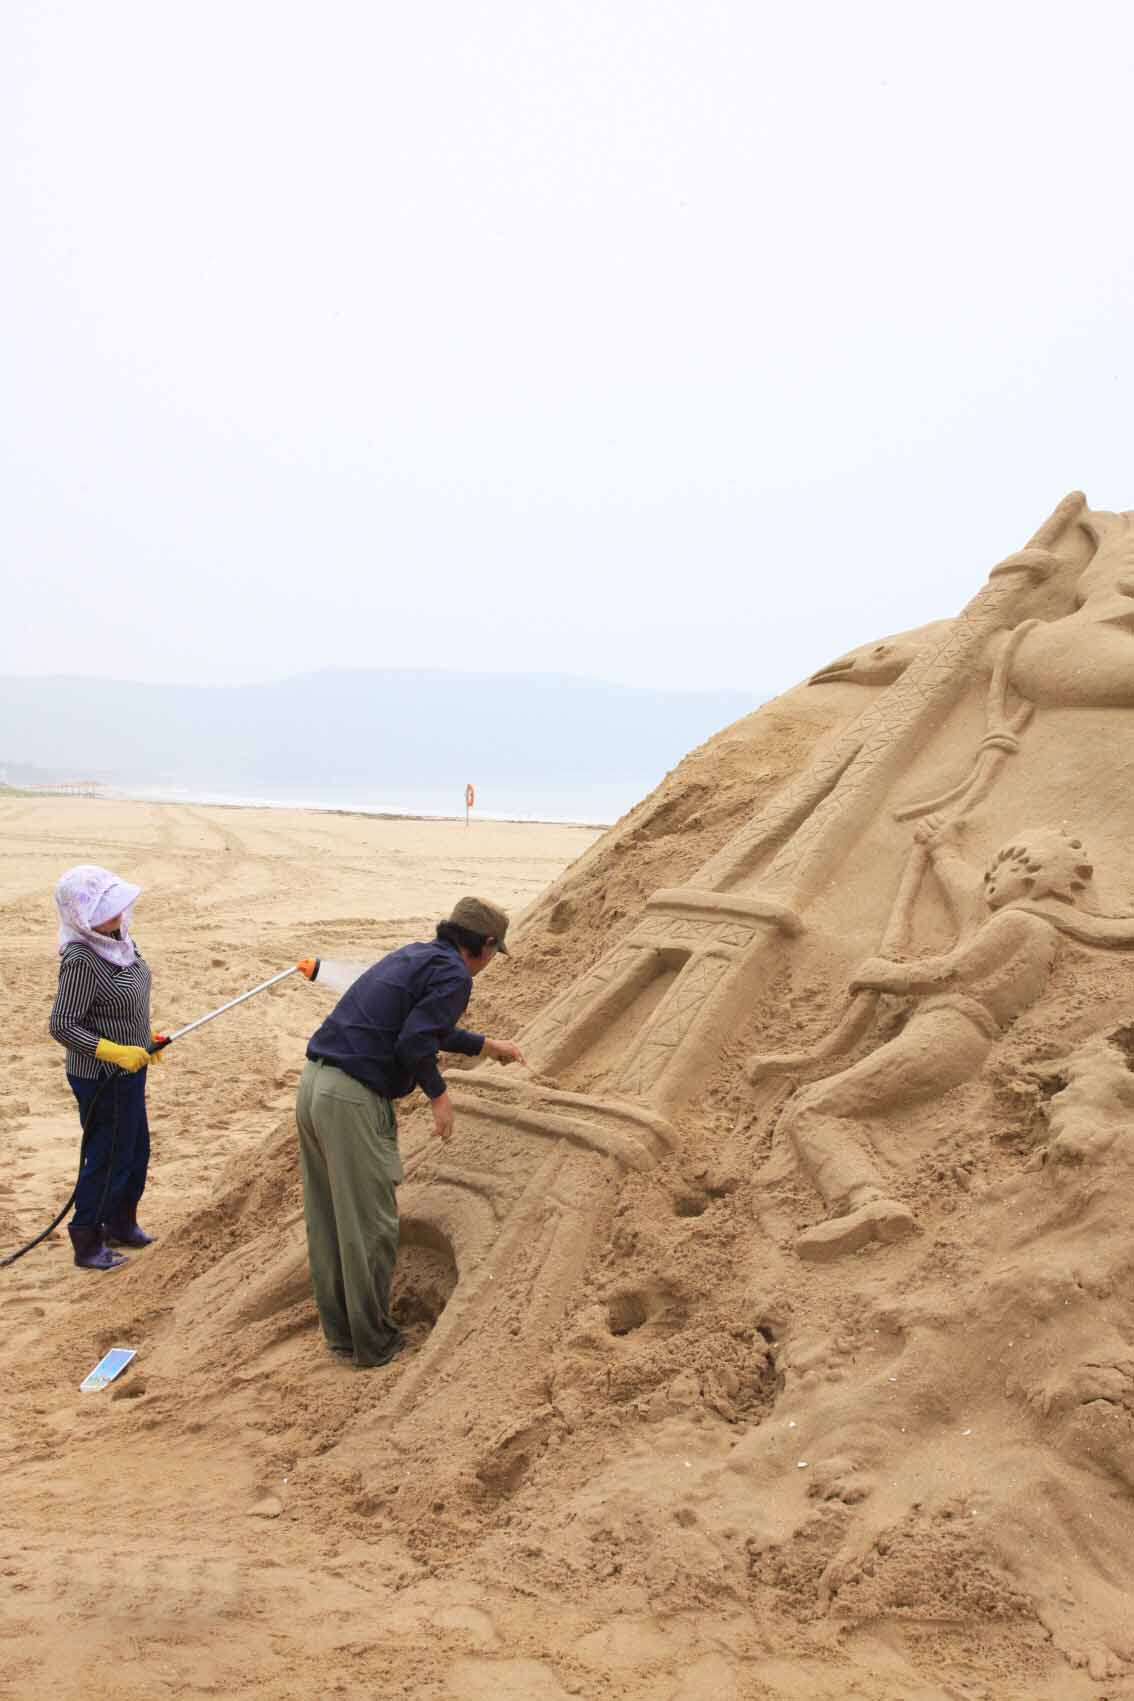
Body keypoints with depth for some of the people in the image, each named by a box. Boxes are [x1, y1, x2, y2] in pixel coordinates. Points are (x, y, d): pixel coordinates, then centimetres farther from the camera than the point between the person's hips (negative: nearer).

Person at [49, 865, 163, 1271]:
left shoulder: (116, 939, -1)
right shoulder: (81, 960, -27)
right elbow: (62, 1026, -26)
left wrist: (144, 1038, 17)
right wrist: (116, 1052, -28)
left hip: (129, 1070, 9)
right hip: (102, 1079, -9)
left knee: (137, 1150, 22)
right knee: (108, 1159, 5)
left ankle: (120, 1223, 41)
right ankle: (87, 1245, 21)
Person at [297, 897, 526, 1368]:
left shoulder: (414, 956, 21)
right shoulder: (453, 975, -7)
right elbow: (414, 1041, -19)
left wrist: (485, 1046, 46)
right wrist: (438, 1093, -4)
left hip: (314, 1081, 10)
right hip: (354, 1099, -10)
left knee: (326, 1220, 16)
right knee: (369, 1226, 2)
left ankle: (339, 1331, 28)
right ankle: (373, 1343, 13)